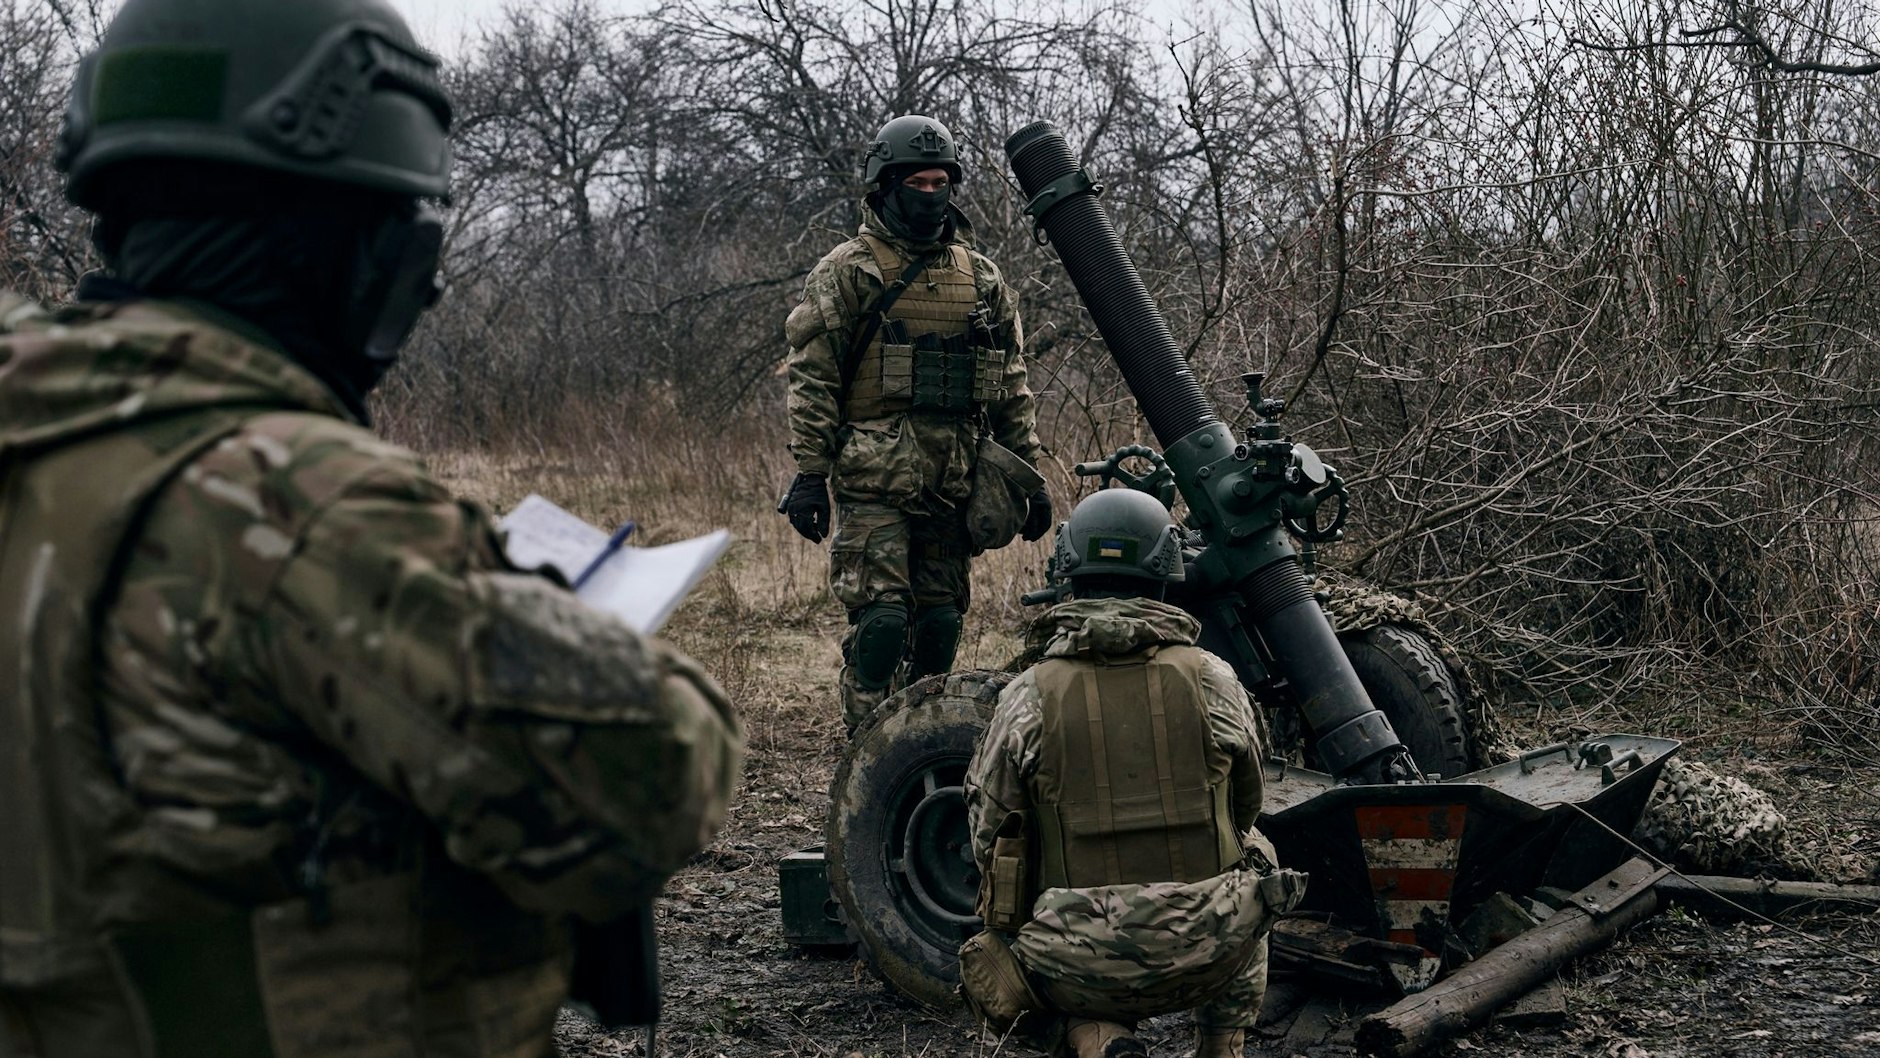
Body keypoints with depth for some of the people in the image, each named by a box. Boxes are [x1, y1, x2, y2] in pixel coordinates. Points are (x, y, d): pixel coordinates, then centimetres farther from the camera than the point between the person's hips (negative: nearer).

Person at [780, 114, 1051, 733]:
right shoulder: (847, 272, 0)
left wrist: (1030, 477, 12)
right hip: (875, 480, -4)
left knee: (940, 623, 9)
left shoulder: (981, 277, 14)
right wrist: (809, 474, -11)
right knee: (881, 620, -10)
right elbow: (813, 378, -4)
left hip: (954, 482, 5)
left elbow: (1011, 386, 17)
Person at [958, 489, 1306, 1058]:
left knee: (1000, 969, 32)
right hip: (1207, 958, 2)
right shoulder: (1214, 681, -2)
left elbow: (987, 835, 2)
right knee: (1252, 857, 33)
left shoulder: (1028, 697, -5)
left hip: (1081, 970, -1)